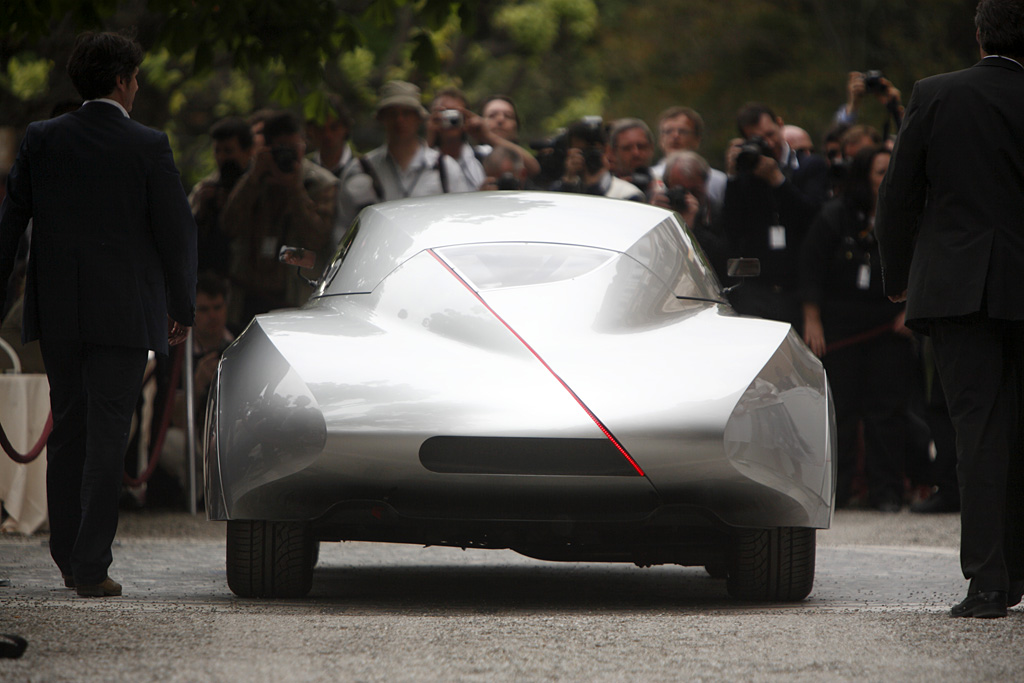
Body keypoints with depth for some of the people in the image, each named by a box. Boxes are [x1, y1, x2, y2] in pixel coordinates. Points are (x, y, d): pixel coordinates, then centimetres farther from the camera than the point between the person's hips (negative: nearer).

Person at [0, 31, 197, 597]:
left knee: (68, 429, 16)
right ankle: (90, 567, -7)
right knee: (107, 434, -2)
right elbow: (176, 231, -5)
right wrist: (181, 308, 7)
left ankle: (68, 557, 22)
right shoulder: (148, 147, -7)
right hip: (124, 312, -3)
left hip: (56, 312, 4)